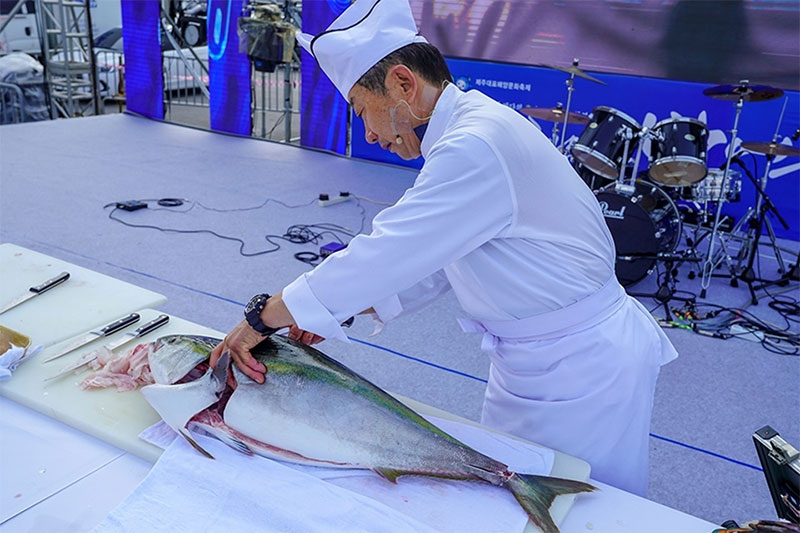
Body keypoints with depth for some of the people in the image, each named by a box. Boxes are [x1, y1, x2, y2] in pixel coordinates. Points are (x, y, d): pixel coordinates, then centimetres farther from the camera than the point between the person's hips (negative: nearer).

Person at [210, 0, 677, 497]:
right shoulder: (467, 128, 6)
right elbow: (428, 261, 9)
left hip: (584, 366, -9)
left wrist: (262, 316, -17)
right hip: (532, 356, 10)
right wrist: (338, 310, 3)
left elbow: (385, 253, -29)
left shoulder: (476, 148, -27)